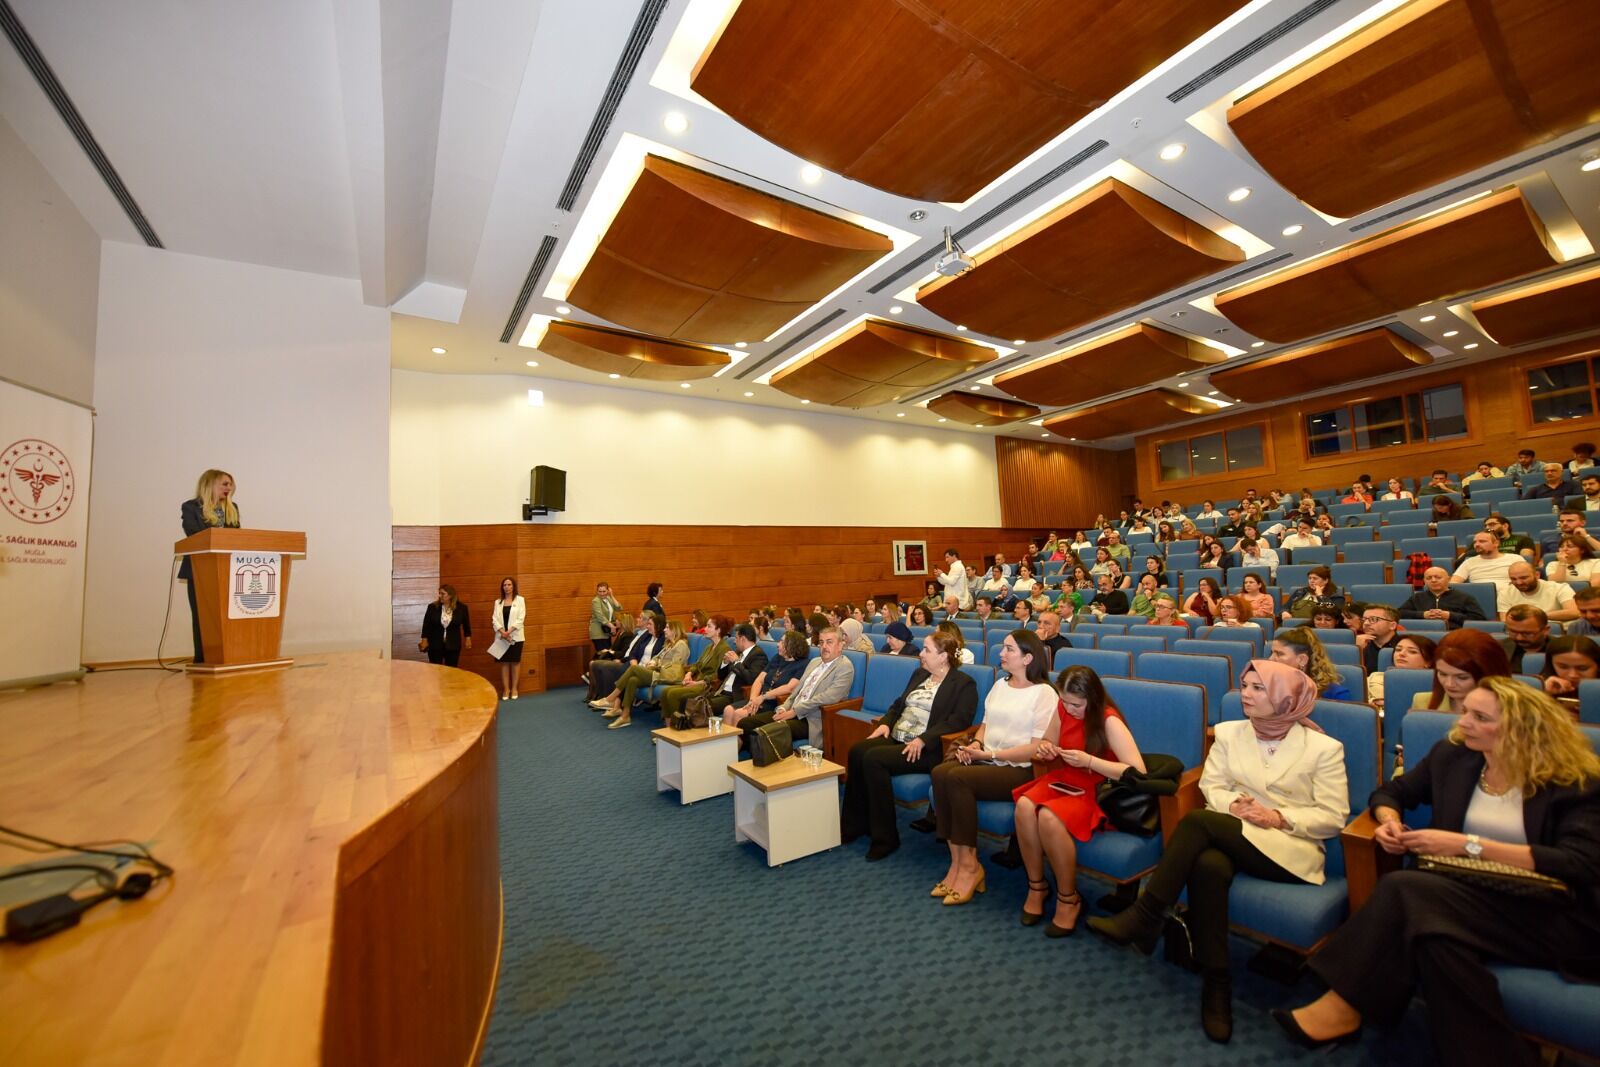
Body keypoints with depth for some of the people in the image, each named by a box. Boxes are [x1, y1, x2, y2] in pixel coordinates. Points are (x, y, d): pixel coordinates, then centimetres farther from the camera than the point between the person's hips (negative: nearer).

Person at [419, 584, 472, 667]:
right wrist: (424, 640, -2)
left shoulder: (461, 608, -5)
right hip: (435, 645, 0)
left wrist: (468, 638, 8)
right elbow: (426, 624, 2)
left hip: (453, 645, 0)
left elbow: (466, 624, 7)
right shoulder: (432, 607, -4)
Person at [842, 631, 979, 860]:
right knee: (857, 751, -20)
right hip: (896, 737, 7)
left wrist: (923, 740, -22)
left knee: (873, 758, -28)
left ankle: (885, 838, -15)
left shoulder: (964, 684, -2)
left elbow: (959, 720, -14)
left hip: (927, 748, -7)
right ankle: (854, 825, -6)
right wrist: (885, 722, 4)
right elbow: (899, 703, 24)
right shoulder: (919, 674, 20)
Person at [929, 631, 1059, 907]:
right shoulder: (1000, 685, 17)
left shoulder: (1044, 693, -6)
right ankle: (957, 860, -16)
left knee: (957, 778, -29)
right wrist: (975, 744, -1)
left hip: (1020, 770, -6)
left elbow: (1038, 748, -13)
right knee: (940, 772, -23)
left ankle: (969, 865, -14)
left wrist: (990, 754, -17)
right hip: (987, 760, 7)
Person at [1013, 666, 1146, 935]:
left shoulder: (1109, 721, -18)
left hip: (1096, 792, -5)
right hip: (1064, 781, 6)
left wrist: (1089, 761, -29)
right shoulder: (1064, 710, 1)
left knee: (1048, 817, -34)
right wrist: (1047, 752, -9)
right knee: (1025, 806, -27)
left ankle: (1068, 898, -10)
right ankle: (1036, 886, -6)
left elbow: (1138, 773, -24)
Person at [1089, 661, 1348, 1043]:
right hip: (1231, 837, 3)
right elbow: (1211, 787, 7)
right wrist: (1234, 805, -14)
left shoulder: (1324, 747, 3)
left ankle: (1146, 916, -23)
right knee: (1208, 866, -36)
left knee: (1197, 821, -31)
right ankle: (1215, 982, -21)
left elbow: (1334, 818, -2)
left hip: (1290, 851, -3)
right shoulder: (1228, 733, 12)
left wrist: (1279, 818, -15)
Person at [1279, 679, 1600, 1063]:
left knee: (1406, 887, -32)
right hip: (1472, 894, 4)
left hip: (1551, 914, -4)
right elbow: (1391, 792, 17)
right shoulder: (1452, 755, 7)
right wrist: (1389, 820, -7)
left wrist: (1470, 845, -23)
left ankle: (1346, 1006, -23)